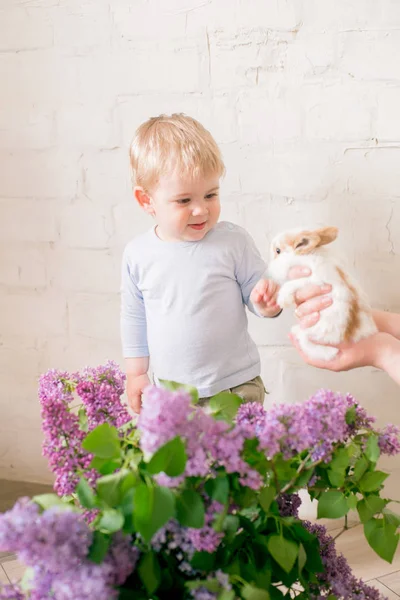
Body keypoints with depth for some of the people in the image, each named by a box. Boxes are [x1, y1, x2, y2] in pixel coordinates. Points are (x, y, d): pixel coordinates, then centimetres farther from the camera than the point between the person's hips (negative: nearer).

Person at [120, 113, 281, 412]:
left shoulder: (234, 242, -9)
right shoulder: (137, 254, -1)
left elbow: (255, 291, 1)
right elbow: (134, 318, 11)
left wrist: (264, 302, -22)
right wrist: (136, 373, 13)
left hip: (236, 386, -2)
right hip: (169, 391, 2)